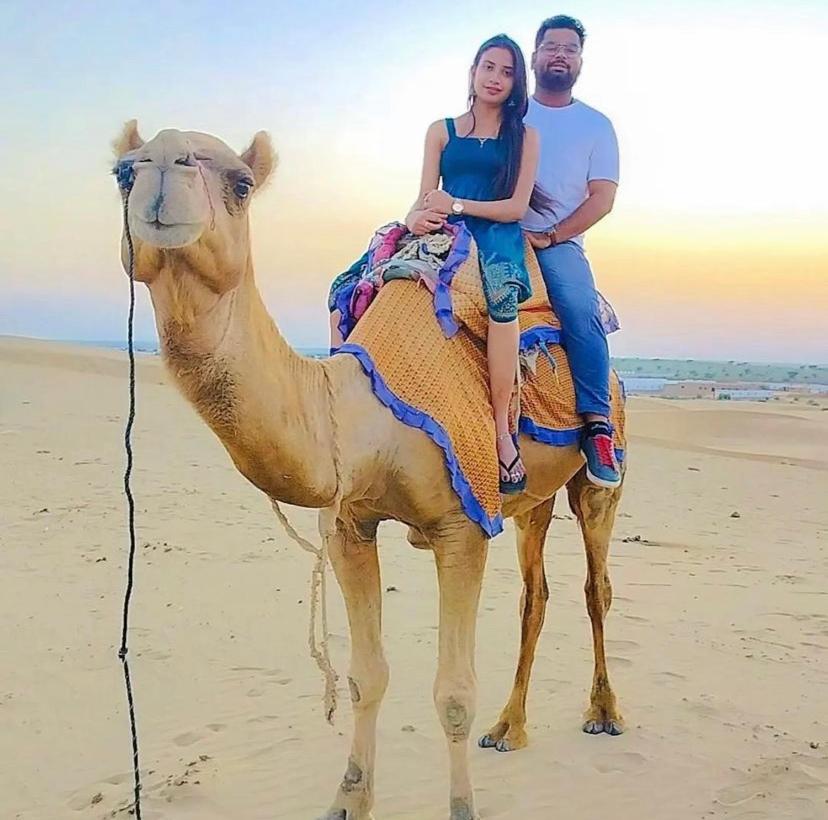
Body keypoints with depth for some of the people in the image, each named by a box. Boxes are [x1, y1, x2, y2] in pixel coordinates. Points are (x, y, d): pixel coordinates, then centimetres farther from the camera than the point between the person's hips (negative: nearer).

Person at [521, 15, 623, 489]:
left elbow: (602, 198, 2)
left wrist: (550, 237, -10)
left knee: (583, 314, -27)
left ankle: (597, 425, -29)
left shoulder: (596, 125, 12)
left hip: (561, 243, 0)